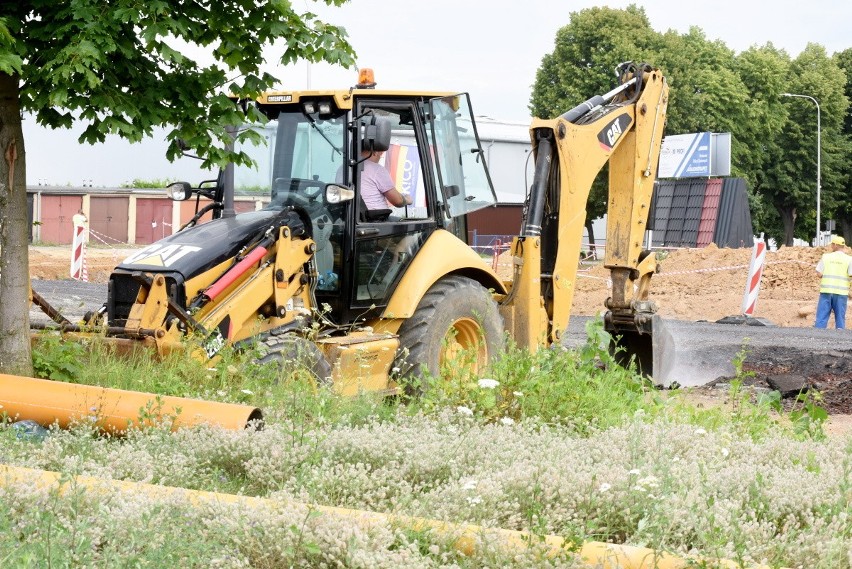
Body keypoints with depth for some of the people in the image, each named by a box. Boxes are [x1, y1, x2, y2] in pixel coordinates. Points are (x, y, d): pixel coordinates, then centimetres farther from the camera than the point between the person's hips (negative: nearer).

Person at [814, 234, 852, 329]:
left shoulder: (826, 257, 2)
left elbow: (820, 273, 0)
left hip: (826, 290, 1)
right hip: (841, 292, -1)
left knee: (821, 318, 2)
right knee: (840, 319, 7)